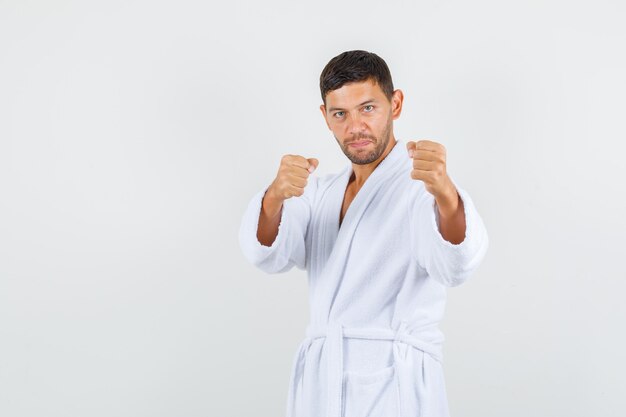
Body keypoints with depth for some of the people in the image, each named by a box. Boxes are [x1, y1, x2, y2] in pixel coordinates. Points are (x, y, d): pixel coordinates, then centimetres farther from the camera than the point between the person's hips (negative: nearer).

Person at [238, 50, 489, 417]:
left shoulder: (425, 186, -7)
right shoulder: (320, 193, 11)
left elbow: (455, 264, -26)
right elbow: (268, 252, -6)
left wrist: (445, 194, -46)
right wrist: (275, 196, -27)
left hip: (393, 385, -5)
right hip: (319, 384, 5)